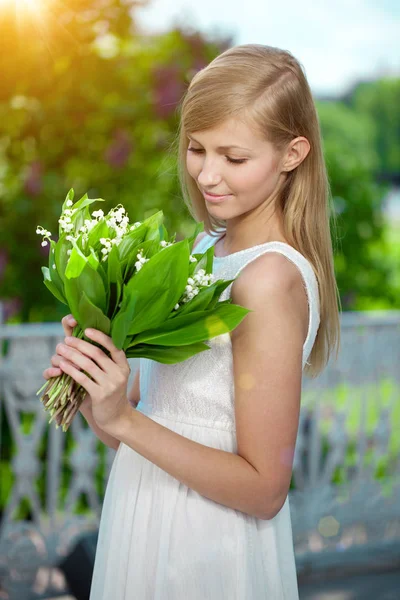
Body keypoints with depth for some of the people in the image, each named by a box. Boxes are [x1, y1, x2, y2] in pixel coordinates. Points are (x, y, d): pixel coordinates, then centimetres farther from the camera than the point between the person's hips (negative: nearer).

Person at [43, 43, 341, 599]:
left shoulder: (271, 278, -23)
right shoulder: (211, 245, 1)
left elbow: (264, 489, -21)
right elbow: (177, 403, 5)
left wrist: (123, 419, -25)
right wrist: (94, 392, -12)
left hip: (205, 555, -7)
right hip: (152, 524, 7)